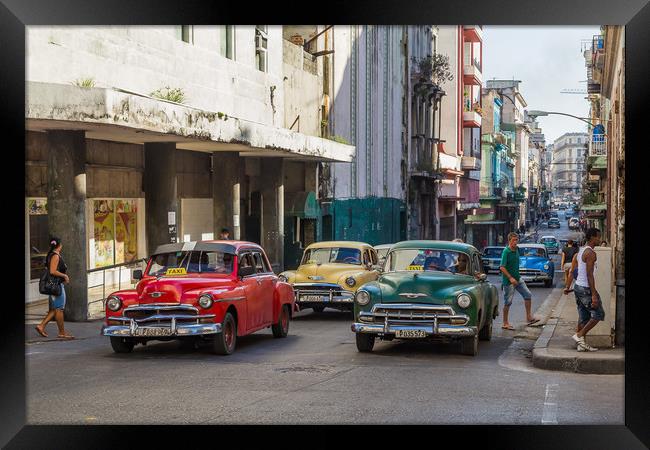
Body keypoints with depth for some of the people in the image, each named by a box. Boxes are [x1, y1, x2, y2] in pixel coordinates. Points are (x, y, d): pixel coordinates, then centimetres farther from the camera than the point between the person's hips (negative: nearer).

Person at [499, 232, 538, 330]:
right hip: (508, 280, -8)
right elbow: (502, 267, -22)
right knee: (508, 302, -1)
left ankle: (529, 317, 12)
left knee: (528, 295, 4)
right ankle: (505, 323, 9)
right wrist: (510, 278, -24)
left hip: (517, 278, 8)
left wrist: (517, 276, 18)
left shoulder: (516, 249, 6)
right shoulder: (506, 252, -18)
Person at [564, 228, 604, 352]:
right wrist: (594, 295, -23)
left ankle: (581, 344, 12)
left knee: (583, 317, 11)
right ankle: (579, 335, -3)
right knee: (598, 314, -1)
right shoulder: (590, 253, -16)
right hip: (586, 289, -9)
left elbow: (573, 271, 16)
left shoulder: (580, 251, 13)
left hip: (578, 286, 9)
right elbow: (589, 275, -21)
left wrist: (568, 287, 21)